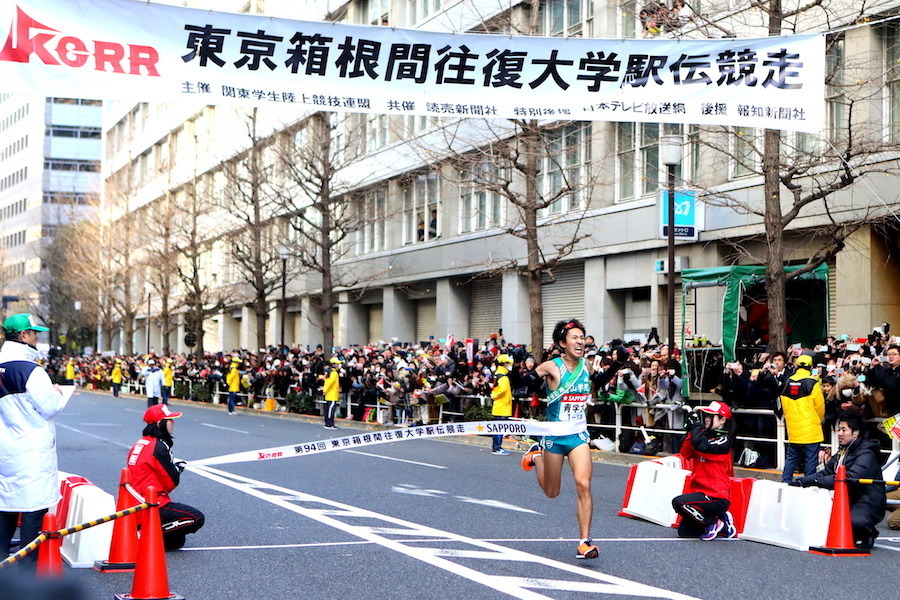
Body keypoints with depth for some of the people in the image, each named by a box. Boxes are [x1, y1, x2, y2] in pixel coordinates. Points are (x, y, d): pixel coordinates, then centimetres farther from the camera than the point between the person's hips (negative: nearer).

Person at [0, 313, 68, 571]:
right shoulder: (30, 370, -17)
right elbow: (50, 407, -16)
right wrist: (58, 394, 4)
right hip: (31, 450, -8)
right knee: (33, 509, -2)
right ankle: (27, 569, 1)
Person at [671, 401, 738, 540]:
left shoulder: (724, 440, -11)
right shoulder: (706, 435, 13)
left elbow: (702, 446, -28)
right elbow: (686, 454, 5)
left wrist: (696, 426, -15)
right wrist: (691, 431, -6)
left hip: (716, 497, -9)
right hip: (701, 491, 9)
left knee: (678, 502, -28)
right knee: (684, 532, 5)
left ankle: (713, 523, -8)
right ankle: (723, 523, 18)